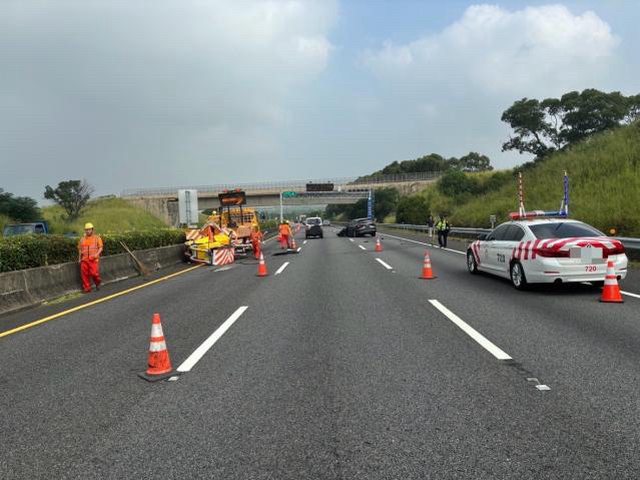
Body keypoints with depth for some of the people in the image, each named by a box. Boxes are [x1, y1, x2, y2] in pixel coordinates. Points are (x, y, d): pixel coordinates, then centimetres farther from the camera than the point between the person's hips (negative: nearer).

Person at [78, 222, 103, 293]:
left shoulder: (97, 238, 5)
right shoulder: (82, 239, 14)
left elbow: (100, 247, 1)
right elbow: (80, 249, 20)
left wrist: (97, 254, -16)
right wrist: (79, 258, 14)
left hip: (93, 259, -3)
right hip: (84, 260, 4)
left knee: (94, 273, -12)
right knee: (84, 274, 1)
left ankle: (97, 282, 18)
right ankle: (87, 288, 11)